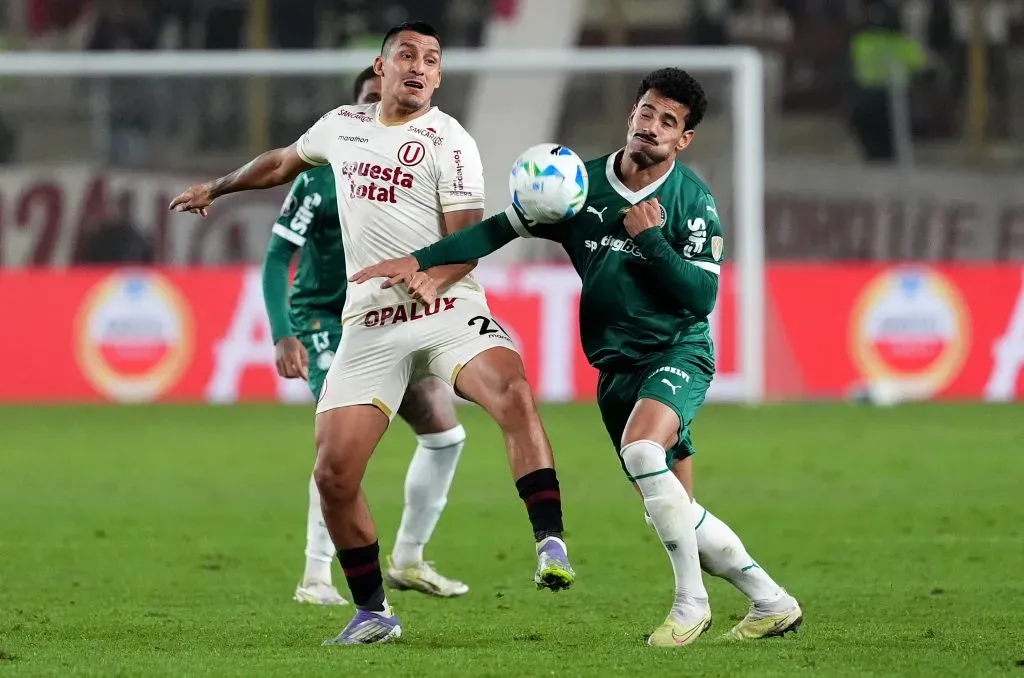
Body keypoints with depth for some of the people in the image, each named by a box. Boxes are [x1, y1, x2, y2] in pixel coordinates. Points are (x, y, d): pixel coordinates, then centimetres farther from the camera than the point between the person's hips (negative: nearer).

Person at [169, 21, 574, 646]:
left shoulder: (448, 142, -3)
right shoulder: (343, 126, 13)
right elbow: (287, 161, 36)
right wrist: (218, 188, 49)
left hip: (448, 311, -4)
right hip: (370, 326, 4)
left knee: (512, 390, -34)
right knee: (334, 472, -6)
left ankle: (551, 546, -36)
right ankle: (373, 613, 11)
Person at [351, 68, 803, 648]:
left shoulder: (693, 201, -8)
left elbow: (702, 297, -13)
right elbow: (500, 228, 4)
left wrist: (651, 240, -21)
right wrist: (420, 262, -5)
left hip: (678, 353, -5)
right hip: (617, 367, 5)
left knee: (641, 449, -33)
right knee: (676, 511, 4)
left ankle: (691, 601, -22)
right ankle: (772, 603, 18)